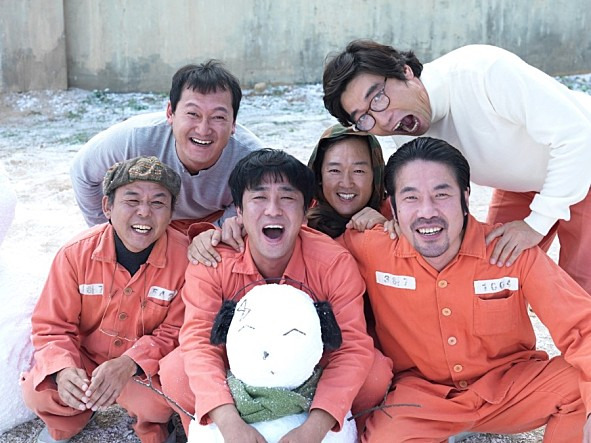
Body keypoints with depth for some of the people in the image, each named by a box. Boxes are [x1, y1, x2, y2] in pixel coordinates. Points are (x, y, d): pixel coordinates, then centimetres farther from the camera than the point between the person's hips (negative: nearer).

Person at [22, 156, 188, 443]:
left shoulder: (186, 257, -22)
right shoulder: (76, 254, -16)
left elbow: (177, 331, -16)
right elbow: (52, 326, -10)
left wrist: (129, 364, -32)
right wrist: (64, 369, -31)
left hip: (148, 365, -2)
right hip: (85, 357, 2)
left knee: (158, 403, -31)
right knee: (39, 394, -21)